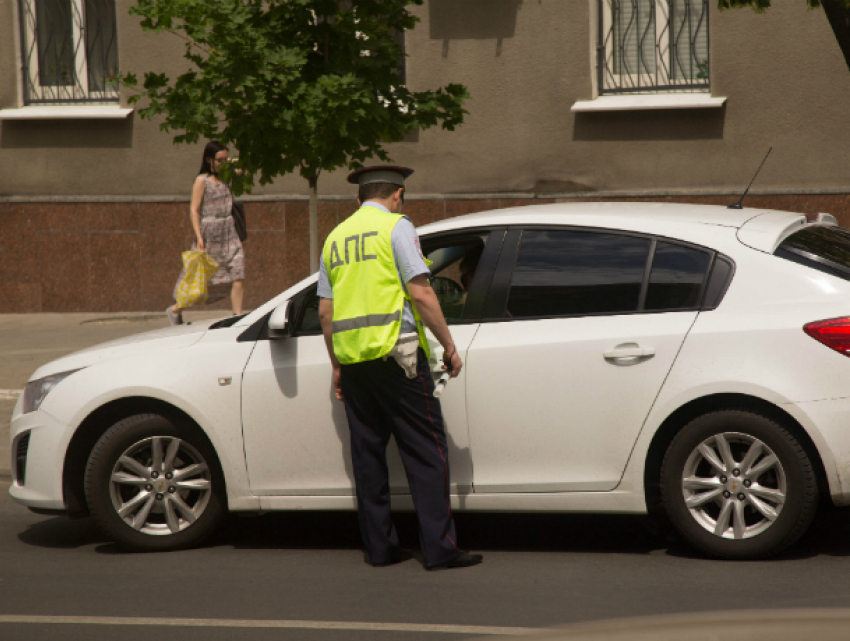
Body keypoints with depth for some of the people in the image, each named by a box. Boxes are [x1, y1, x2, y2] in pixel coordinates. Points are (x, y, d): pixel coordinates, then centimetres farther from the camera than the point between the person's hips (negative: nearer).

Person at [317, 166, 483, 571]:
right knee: (425, 452, -4)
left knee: (367, 454, 11)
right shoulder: (396, 227, -3)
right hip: (394, 354, -6)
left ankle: (379, 547, 13)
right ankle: (439, 549, -7)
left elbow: (325, 311, 15)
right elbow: (420, 293, -11)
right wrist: (448, 345, -5)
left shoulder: (336, 237, 16)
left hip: (351, 356, 6)